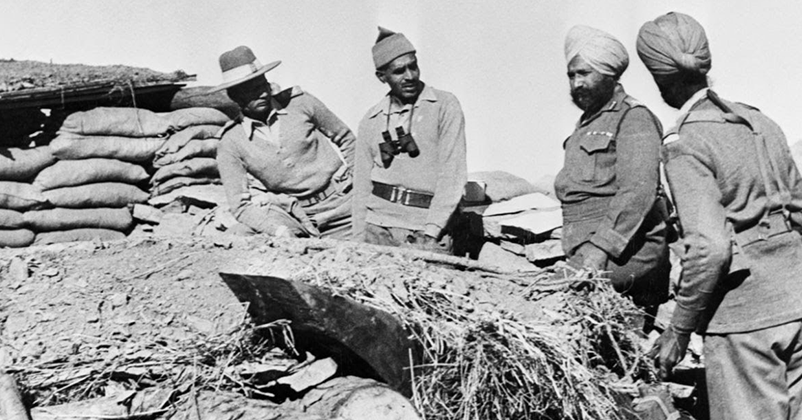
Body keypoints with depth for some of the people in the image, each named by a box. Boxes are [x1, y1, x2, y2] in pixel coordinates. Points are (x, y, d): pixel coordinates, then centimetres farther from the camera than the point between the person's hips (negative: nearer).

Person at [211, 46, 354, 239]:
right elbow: (241, 205, -5)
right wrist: (277, 229, -23)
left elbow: (346, 140, 10)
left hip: (342, 201, 0)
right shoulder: (230, 146, -4)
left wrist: (355, 185, 3)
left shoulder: (300, 103, -2)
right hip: (293, 217, 1)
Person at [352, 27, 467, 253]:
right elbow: (362, 185, 13)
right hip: (378, 225, 3)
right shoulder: (370, 121, 11)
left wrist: (431, 231, -11)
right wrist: (359, 238, 4)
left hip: (427, 230, -2)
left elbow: (452, 174, -5)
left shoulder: (444, 106, 1)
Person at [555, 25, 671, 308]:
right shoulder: (587, 121, 23)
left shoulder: (634, 118, -5)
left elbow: (638, 192, -18)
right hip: (587, 257, 7)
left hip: (624, 255, -7)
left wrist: (601, 249, -24)